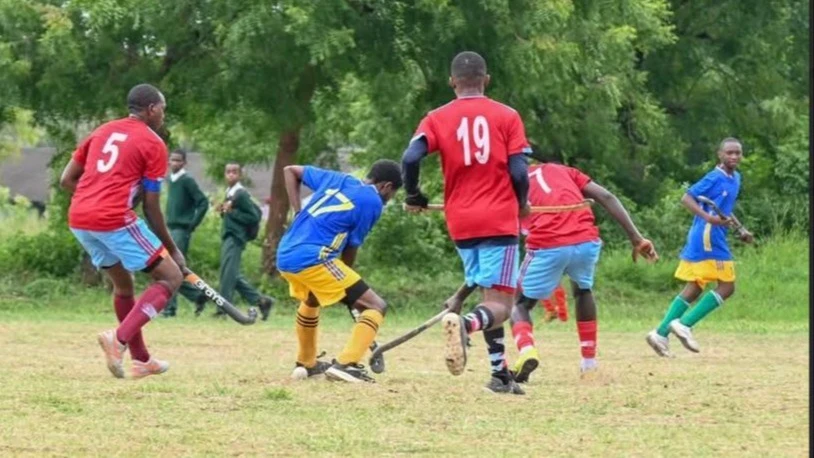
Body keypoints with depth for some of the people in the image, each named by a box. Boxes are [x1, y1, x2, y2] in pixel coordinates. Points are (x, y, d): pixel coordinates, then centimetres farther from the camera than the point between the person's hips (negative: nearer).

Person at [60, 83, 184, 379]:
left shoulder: (102, 131, 19)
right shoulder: (153, 144, 1)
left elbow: (66, 180, 17)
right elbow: (152, 208, 1)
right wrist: (172, 249, 10)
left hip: (78, 220, 7)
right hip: (115, 220, -7)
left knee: (123, 283, 26)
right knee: (170, 277, 2)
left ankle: (141, 360, 29)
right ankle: (120, 338, -18)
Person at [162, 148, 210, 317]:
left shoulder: (187, 181, -9)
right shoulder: (171, 180, 13)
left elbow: (203, 203, -12)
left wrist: (192, 225, -13)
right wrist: (168, 222, 13)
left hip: (182, 230, -8)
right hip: (170, 229, 8)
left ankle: (170, 307, -8)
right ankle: (198, 296, 17)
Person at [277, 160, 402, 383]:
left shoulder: (337, 179, 20)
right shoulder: (373, 202, 0)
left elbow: (290, 171, 27)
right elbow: (351, 248, 2)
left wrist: (299, 214, 21)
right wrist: (346, 280, 16)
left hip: (284, 257, 8)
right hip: (314, 258, -8)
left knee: (310, 300, 38)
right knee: (376, 306, -2)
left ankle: (305, 363, 47)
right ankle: (345, 364, -19)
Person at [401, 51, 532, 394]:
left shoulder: (437, 119, 5)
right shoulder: (507, 116, 1)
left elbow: (410, 158, -10)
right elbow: (519, 172, -5)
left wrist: (414, 197, 7)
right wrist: (521, 205, 14)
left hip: (460, 221, 3)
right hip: (499, 219, -3)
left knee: (484, 288, 20)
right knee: (498, 305, -8)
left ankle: (501, 374, 14)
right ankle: (466, 323, -41)